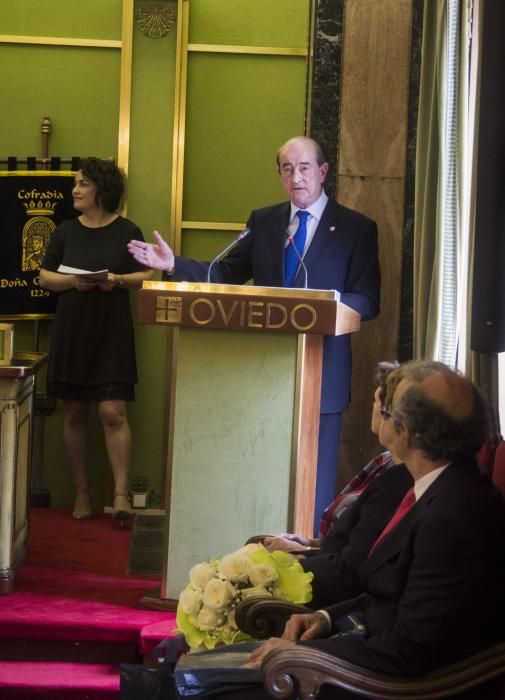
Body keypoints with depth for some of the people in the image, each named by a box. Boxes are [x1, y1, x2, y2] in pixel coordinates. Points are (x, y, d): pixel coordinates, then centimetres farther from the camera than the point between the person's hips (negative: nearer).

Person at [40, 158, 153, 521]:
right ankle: (82, 492, 15)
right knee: (74, 413, 6)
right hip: (71, 330, 3)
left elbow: (146, 276, 1)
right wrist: (73, 281, -12)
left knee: (113, 412, -11)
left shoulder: (127, 232, 0)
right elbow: (46, 277, 7)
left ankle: (121, 494, -11)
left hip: (112, 332, -3)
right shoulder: (66, 231, 6)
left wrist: (118, 280, -18)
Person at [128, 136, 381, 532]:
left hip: (320, 374, -4)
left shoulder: (356, 228, -1)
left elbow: (367, 302, -6)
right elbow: (226, 275, 9)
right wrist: (173, 265, -4)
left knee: (315, 478, 1)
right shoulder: (263, 222, 11)